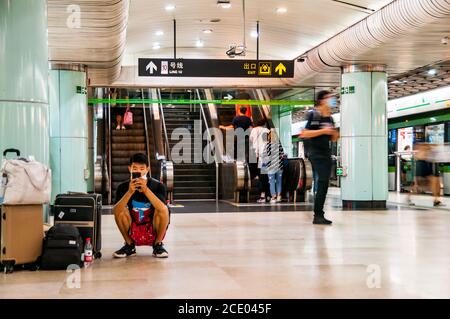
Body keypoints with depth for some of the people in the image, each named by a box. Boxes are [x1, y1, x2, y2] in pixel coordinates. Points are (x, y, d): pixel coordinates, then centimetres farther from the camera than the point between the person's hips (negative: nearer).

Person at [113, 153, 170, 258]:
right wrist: (130, 192, -38)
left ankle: (158, 245, -6)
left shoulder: (157, 186, -14)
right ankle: (129, 245, -2)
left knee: (164, 210, -28)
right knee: (120, 210, -22)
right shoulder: (124, 187, -10)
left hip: (154, 230, -2)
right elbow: (115, 211, -25)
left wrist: (146, 189, -41)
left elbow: (162, 209, -32)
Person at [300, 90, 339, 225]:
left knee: (324, 183, 7)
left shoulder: (330, 118, 14)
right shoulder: (314, 114, -7)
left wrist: (335, 134, -1)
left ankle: (319, 215, 13)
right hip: (316, 153, -8)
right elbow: (305, 134, -12)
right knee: (323, 181, -16)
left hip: (326, 153, 8)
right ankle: (318, 215, -14)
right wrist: (322, 131, -17)